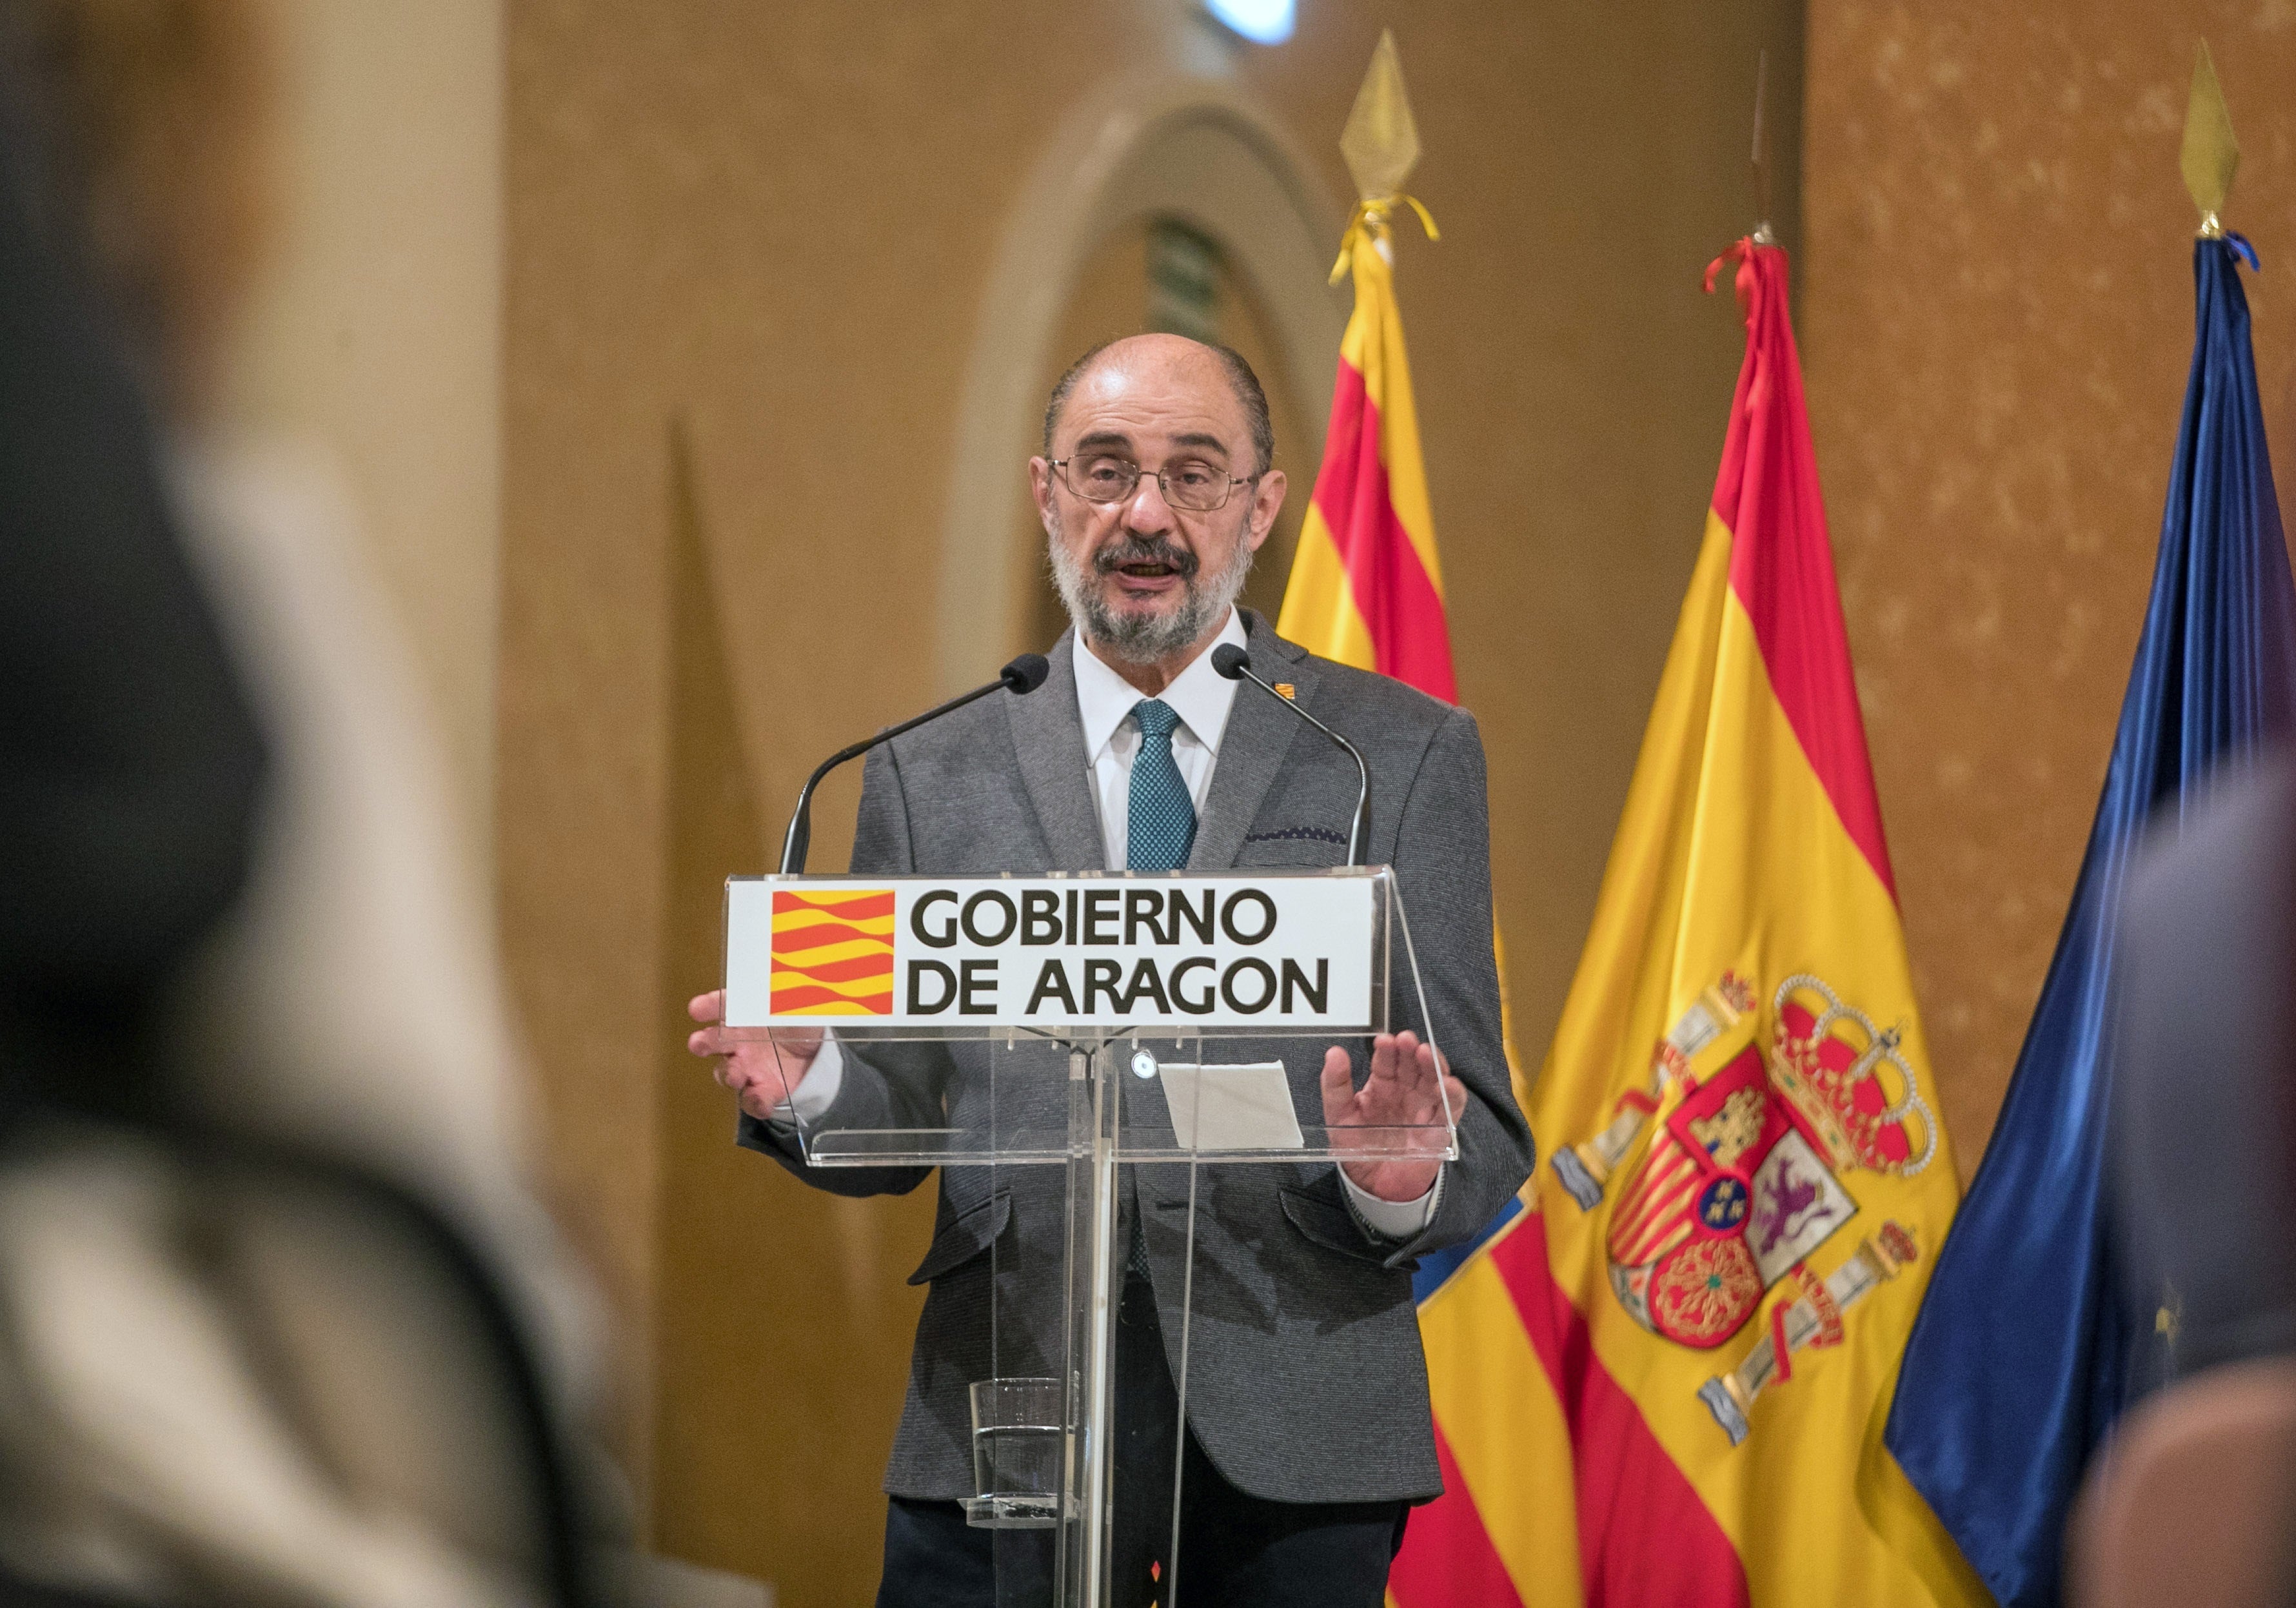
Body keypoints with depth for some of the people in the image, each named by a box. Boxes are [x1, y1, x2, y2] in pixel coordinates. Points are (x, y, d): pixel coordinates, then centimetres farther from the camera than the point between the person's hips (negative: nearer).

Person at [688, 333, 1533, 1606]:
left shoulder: (1403, 756, 5)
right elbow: (897, 1121, 10)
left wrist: (1401, 1183, -21)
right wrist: (806, 1084, -12)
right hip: (1000, 1434, 1)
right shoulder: (930, 774, 10)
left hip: (1295, 1439, -1)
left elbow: (1483, 1145, 2)